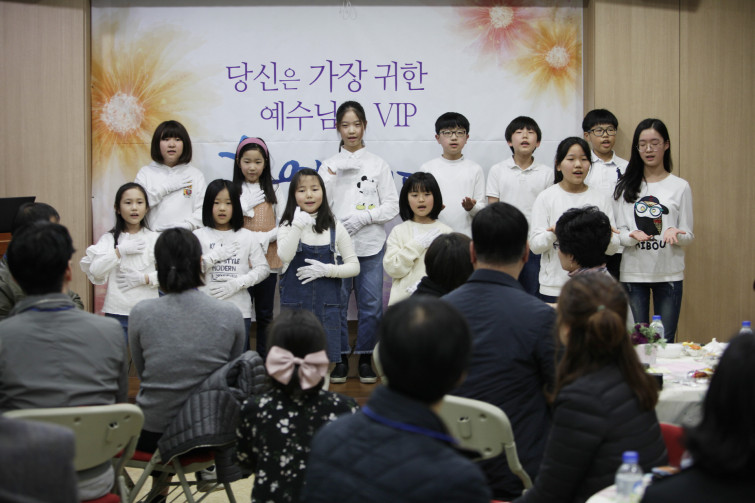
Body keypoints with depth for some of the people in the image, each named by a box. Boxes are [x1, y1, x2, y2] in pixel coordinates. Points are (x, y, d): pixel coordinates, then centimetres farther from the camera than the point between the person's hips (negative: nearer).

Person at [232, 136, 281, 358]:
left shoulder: (272, 191, 7)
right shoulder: (233, 191, 2)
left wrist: (267, 236, -12)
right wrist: (245, 205, -10)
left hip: (268, 258, 2)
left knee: (265, 312, 8)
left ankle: (264, 357, 17)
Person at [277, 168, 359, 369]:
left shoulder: (334, 227, 4)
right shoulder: (288, 226, 2)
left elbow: (354, 266, 4)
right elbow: (285, 256, -18)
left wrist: (326, 270, -11)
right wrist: (298, 225, -25)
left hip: (327, 302, 1)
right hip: (295, 302, -1)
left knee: (326, 356, 2)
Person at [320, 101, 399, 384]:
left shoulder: (379, 165, 6)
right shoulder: (329, 166, 7)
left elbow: (391, 206, 1)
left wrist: (362, 217, -11)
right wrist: (332, 177, -12)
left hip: (371, 246, 0)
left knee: (371, 304, 2)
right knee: (337, 302, 2)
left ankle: (365, 357, 15)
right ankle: (341, 358, 14)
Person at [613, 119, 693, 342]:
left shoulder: (680, 187, 4)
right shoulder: (626, 187, 8)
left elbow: (689, 236, 4)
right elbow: (620, 232, 5)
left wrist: (675, 234, -19)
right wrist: (632, 237, -18)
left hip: (669, 273, -1)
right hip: (633, 272, 1)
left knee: (666, 341, 0)